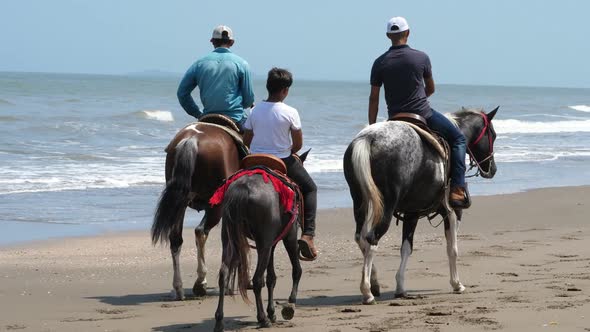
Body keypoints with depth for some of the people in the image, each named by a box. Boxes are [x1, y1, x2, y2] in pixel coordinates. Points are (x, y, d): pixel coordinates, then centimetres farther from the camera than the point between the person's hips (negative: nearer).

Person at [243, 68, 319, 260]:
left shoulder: (255, 111, -1)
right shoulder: (290, 112, -12)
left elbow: (246, 141, 4)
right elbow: (298, 144, -8)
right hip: (283, 162, -3)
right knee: (310, 188, 16)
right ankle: (308, 234, 1)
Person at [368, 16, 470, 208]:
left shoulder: (380, 63, -2)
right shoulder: (421, 58, -5)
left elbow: (373, 98, 0)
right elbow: (431, 89, 9)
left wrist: (372, 129, 7)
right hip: (423, 115, -2)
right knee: (458, 139, 12)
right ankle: (457, 189, 0)